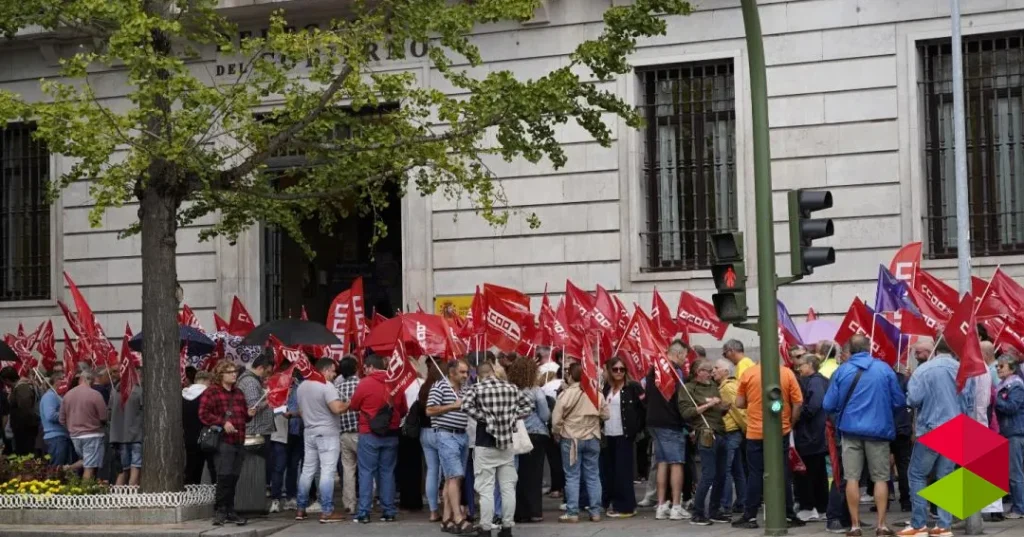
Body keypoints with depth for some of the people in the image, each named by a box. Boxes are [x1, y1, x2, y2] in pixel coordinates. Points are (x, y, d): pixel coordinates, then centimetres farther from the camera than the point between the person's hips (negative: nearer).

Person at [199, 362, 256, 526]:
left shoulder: (238, 393, 20)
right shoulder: (211, 392, -3)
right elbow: (204, 414, -12)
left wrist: (249, 414, 9)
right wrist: (222, 423, -19)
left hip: (239, 441, 7)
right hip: (223, 441, -7)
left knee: (233, 478, 9)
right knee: (224, 477, -10)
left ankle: (229, 512, 15)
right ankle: (220, 512, -2)